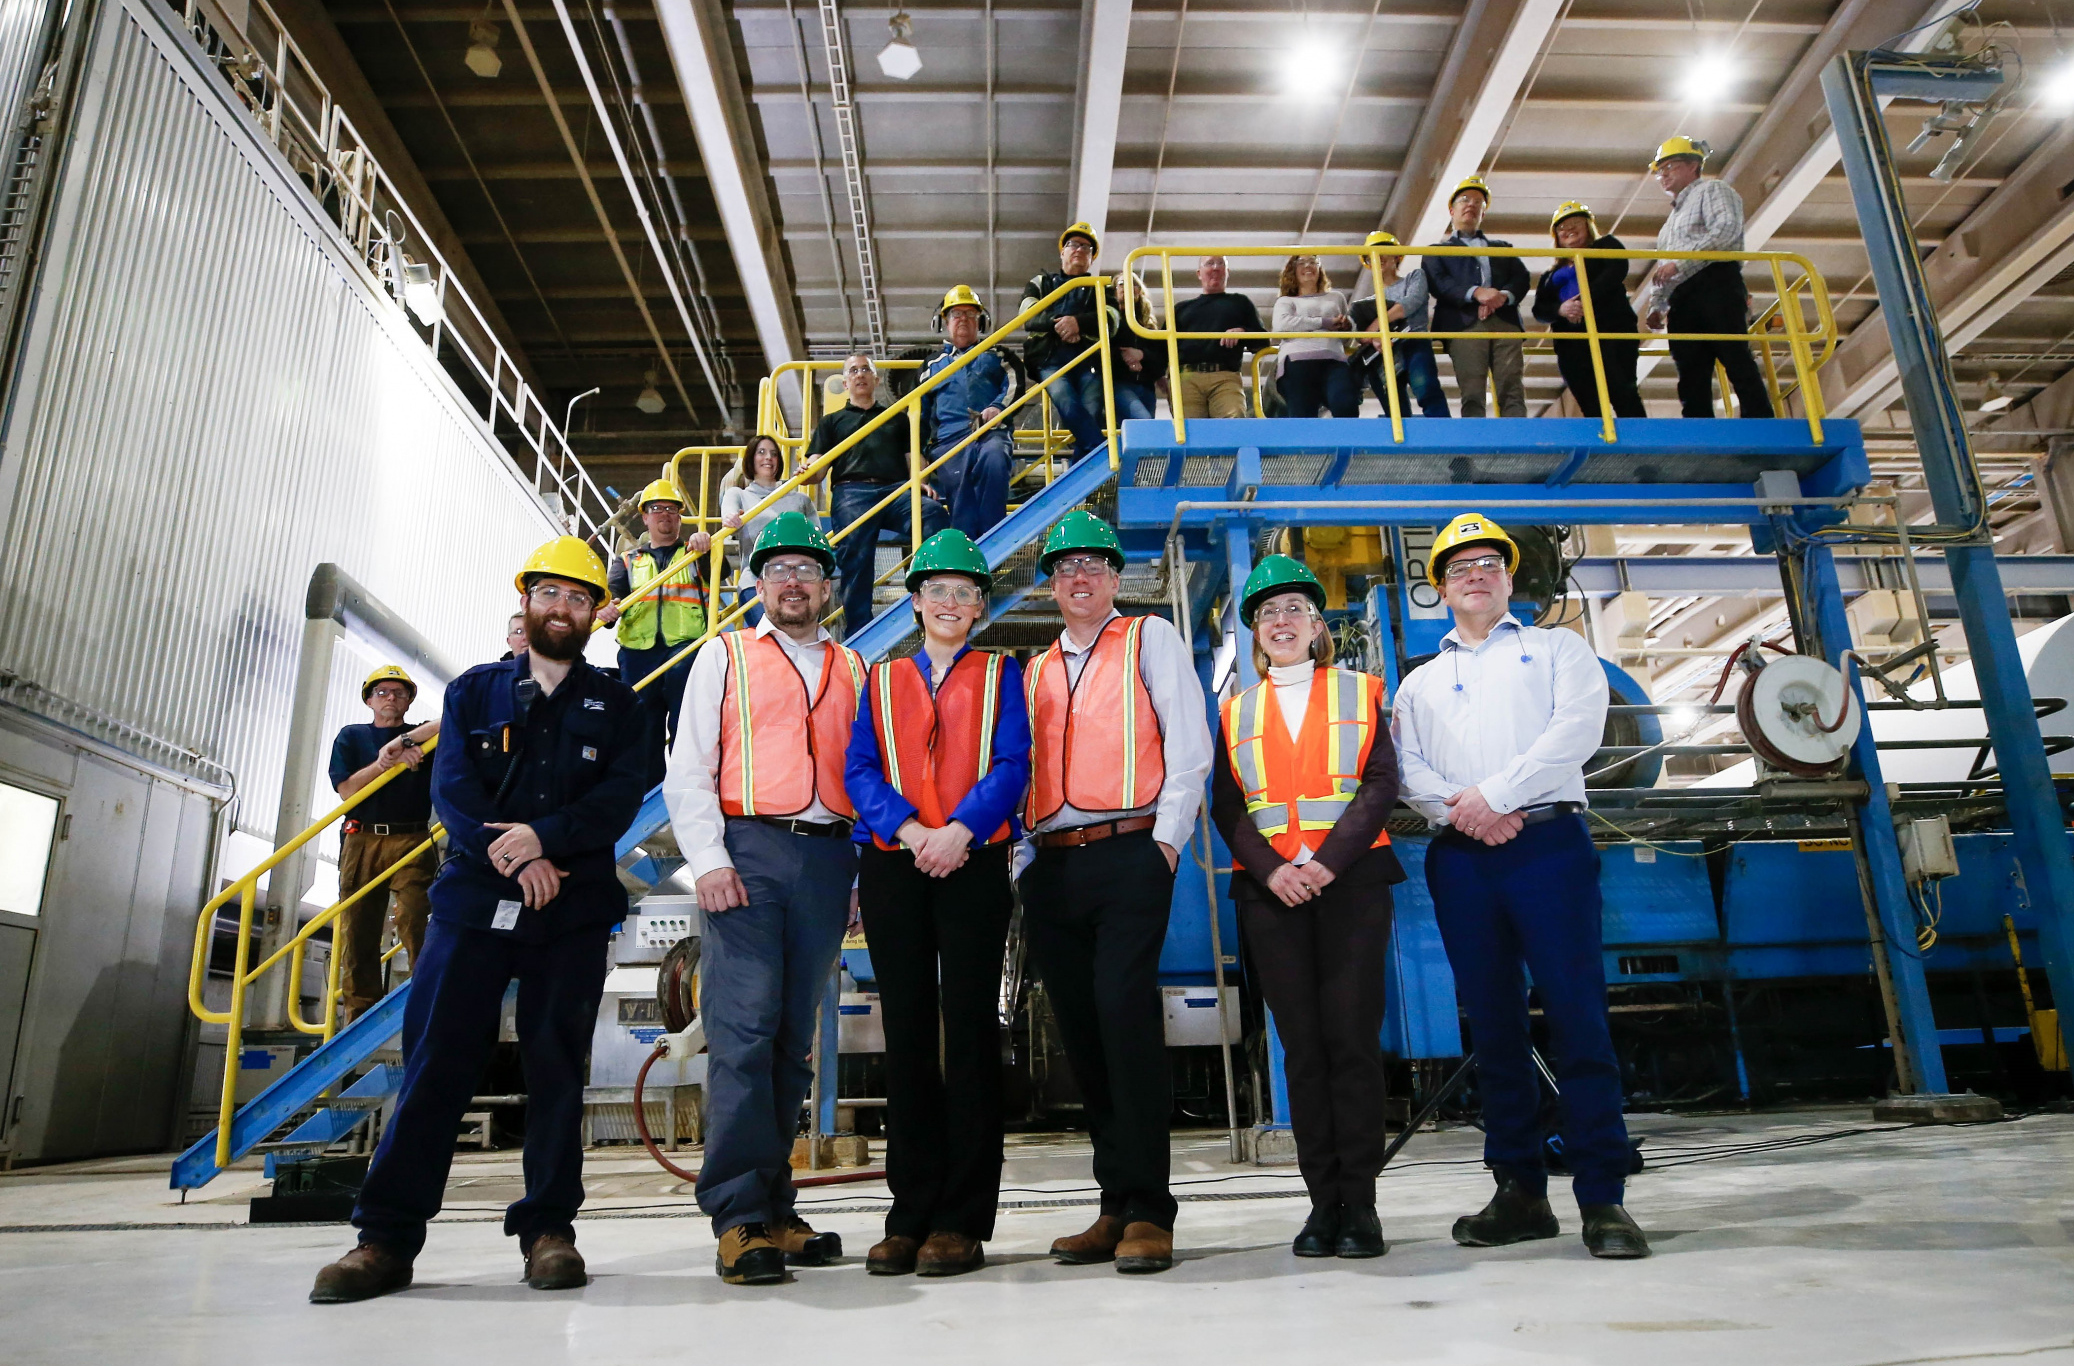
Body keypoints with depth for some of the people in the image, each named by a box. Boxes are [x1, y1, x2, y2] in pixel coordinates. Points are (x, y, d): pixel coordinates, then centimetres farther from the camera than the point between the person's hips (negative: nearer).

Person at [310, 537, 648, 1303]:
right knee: (435, 1059, -2)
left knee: (556, 1064, 2)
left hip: (574, 904, 0)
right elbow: (451, 787, 1)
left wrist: (545, 836, -18)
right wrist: (513, 861, -14)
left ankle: (547, 1227, 10)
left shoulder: (614, 703, 12)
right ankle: (387, 1236, 5)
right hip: (474, 896, 1)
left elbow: (622, 794, -2)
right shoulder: (474, 691, 14)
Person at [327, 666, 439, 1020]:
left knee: (415, 928, -14)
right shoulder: (351, 736, 17)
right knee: (357, 935, 0)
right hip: (361, 842, 1)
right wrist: (387, 762, -10)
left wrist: (402, 741, -16)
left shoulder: (421, 738, 14)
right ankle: (360, 1021, 5)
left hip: (411, 843, -1)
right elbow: (347, 789, 2)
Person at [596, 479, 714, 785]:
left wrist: (705, 545, -27)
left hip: (686, 649, -2)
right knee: (643, 734, 3)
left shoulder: (695, 555, 18)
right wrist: (605, 609, -21)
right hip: (638, 654, 2)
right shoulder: (628, 561, 22)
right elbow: (612, 593, 4)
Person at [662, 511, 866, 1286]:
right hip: (747, 850, -3)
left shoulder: (853, 671, 19)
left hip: (827, 857, 3)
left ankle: (774, 1208, 13)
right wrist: (709, 860, -8)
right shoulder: (725, 658, 12)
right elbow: (688, 771, 5)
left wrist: (862, 875, 8)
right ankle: (739, 1218, -5)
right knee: (743, 1030, -11)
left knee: (795, 1035, 6)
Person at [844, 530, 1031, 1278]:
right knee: (907, 1035, 5)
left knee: (970, 1032, -2)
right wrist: (907, 828, -13)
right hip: (892, 869, 2)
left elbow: (1012, 765, -1)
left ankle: (963, 1221, 5)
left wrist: (961, 829, -18)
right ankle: (910, 1215, 13)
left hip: (974, 865, -2)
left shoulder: (999, 675, 11)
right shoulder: (881, 680, 16)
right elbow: (859, 769, 5)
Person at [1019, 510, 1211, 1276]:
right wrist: (1031, 853, 7)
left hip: (1129, 855, -5)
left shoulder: (1150, 639, 8)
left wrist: (1168, 838, -9)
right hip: (1052, 867, 5)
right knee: (1082, 1032, 6)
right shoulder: (1035, 672, 21)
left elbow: (1188, 743, -1)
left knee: (1125, 1017, -14)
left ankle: (1146, 1211, -5)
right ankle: (1117, 1206, 15)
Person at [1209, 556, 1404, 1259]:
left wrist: (1328, 861, -13)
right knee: (1302, 1043, 2)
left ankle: (1360, 1202, 5)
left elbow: (1381, 784, 0)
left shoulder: (1358, 693, 11)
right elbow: (1226, 807, 7)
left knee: (1352, 1036, -4)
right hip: (1269, 886, 2)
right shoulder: (1237, 711, 15)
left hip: (1351, 879, -1)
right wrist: (1272, 870, -10)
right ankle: (1323, 1201, 9)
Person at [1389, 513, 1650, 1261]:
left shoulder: (1558, 649, 15)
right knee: (1493, 1023, 4)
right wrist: (1458, 809, -10)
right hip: (1459, 858, 3)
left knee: (1577, 1015, -8)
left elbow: (1576, 729, -3)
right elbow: (1405, 769, 9)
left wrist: (1494, 795, -12)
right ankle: (1520, 1192, 12)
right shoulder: (1420, 683, 22)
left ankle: (1602, 1198, -2)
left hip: (1547, 842, -3)